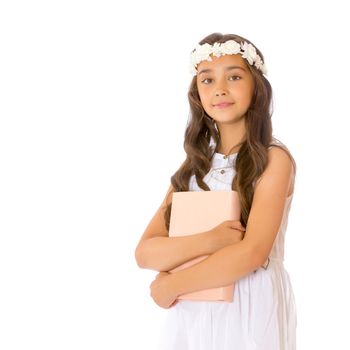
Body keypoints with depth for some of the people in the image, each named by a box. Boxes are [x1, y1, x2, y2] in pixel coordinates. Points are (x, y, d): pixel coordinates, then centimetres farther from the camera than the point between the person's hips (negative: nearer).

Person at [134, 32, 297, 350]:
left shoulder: (274, 158, -8)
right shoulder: (194, 163, 5)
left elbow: (252, 252, -19)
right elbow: (145, 253, -3)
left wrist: (171, 285, -12)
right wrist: (210, 241, -20)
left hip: (250, 310, -4)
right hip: (191, 311, 4)